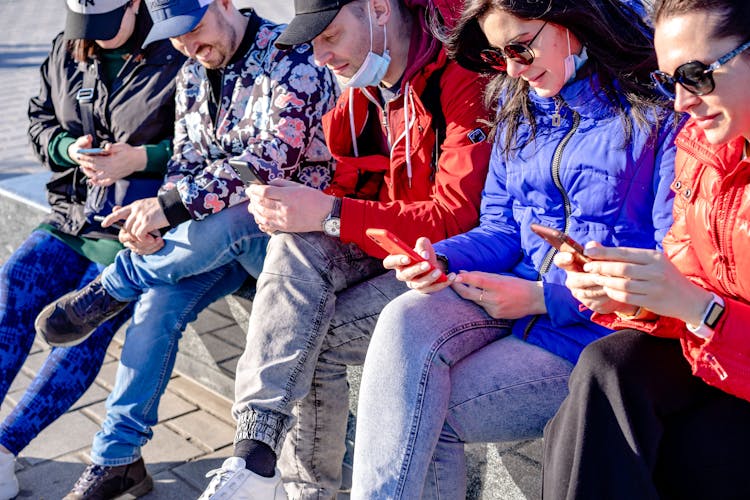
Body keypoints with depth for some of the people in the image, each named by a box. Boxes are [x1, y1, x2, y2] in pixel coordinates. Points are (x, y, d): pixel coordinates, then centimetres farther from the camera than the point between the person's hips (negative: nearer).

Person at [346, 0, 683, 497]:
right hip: (517, 292, 6)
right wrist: (441, 259, -8)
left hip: (599, 326, -5)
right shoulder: (520, 106, 12)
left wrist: (545, 298, -18)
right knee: (405, 321, -25)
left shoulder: (658, 110, -9)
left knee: (421, 417, -19)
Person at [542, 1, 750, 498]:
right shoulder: (700, 144, 2)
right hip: (705, 353, 5)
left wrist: (697, 307, -31)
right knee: (607, 364, -24)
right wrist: (629, 294, -16)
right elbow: (684, 268, 4)